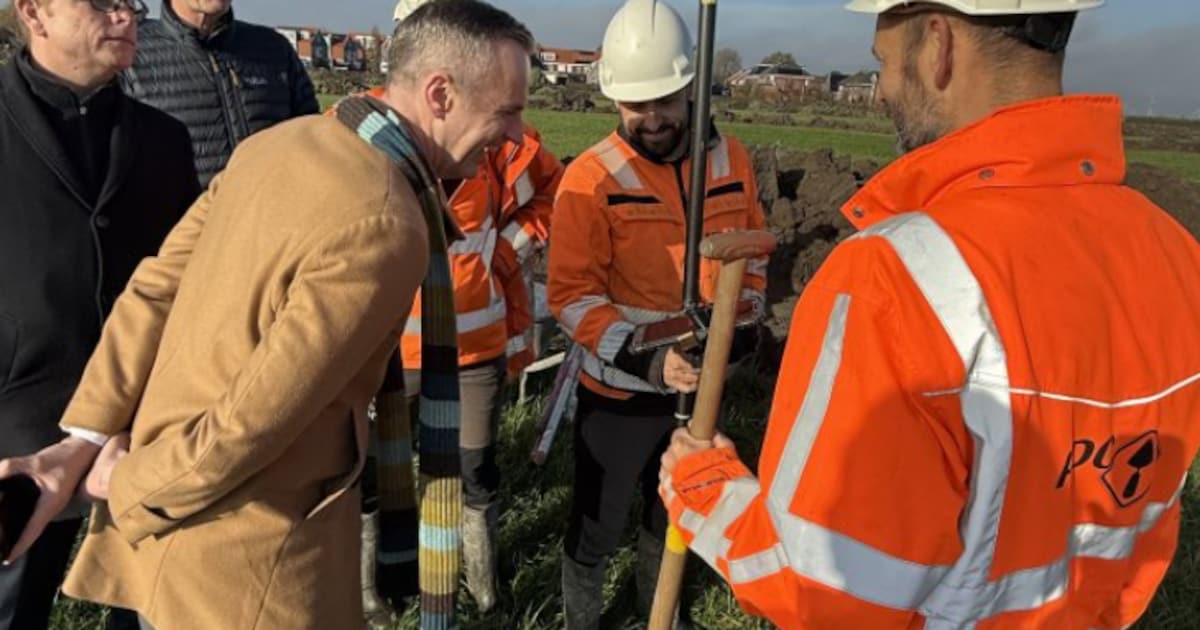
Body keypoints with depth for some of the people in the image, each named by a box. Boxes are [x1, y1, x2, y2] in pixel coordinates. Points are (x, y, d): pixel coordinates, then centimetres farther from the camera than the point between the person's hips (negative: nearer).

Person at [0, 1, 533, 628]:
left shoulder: (278, 142, -1)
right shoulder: (383, 229, -28)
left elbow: (155, 289, 1)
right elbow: (255, 417, -26)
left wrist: (81, 441, 2)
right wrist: (130, 489, -9)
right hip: (251, 545, -8)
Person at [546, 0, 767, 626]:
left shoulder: (730, 159, -2)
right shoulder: (591, 178, -17)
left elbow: (751, 250, 11)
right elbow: (572, 296, -20)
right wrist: (646, 361, -30)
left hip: (700, 382, 5)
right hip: (620, 390, -4)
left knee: (672, 513, 25)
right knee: (596, 528, 12)